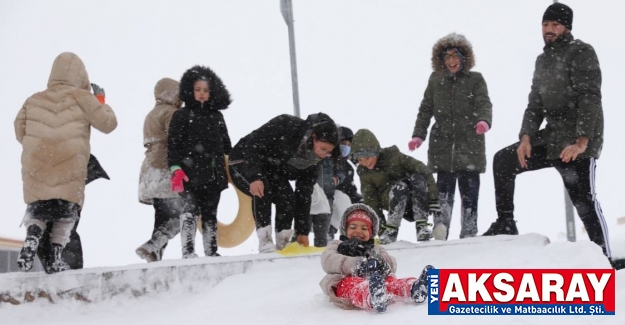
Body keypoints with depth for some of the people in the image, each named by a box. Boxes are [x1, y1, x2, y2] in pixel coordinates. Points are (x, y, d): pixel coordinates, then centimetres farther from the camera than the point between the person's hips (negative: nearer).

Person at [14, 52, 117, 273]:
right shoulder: (81, 97, 0)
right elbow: (108, 124, 3)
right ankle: (56, 256, 5)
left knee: (37, 210, 14)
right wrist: (101, 100, 18)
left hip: (36, 168, 2)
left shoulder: (34, 100, 12)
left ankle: (31, 238, -15)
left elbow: (20, 132, 14)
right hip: (69, 169, -2)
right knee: (66, 213, 13)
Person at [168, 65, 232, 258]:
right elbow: (173, 145, -4)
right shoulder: (181, 116, 3)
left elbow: (226, 145, 21)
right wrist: (176, 168, -14)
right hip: (190, 175, -4)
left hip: (213, 175, 5)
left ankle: (211, 251, 13)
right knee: (190, 211, -13)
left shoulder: (216, 116, 16)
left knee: (210, 214, 9)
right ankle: (188, 252, -14)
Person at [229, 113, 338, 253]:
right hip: (245, 162, -6)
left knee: (288, 199, -19)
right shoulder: (285, 126, -33)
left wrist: (303, 231, -10)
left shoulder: (313, 158, -14)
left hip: (273, 171, 6)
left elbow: (304, 194, -9)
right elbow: (251, 145, -31)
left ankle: (282, 246, -5)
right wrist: (254, 177, -43)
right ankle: (265, 243, -30)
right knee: (263, 191, -33)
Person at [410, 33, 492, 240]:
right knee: (444, 188, -11)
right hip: (443, 147, 1)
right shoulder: (435, 81, 15)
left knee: (469, 191, -1)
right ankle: (441, 226, -23)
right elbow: (425, 110, 14)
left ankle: (469, 235, 1)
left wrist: (484, 121, -28)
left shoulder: (475, 79, 9)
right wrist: (418, 135, 1)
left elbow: (484, 104, -5)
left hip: (469, 147, -1)